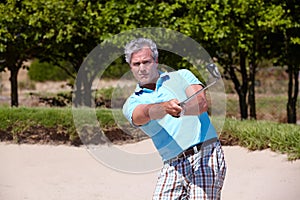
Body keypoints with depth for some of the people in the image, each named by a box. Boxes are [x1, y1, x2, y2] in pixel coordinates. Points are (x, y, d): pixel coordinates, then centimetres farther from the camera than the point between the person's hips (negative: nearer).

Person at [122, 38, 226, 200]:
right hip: (173, 166, 3)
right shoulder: (132, 103, 11)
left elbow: (202, 103, -5)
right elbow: (144, 114, -13)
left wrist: (180, 110, -26)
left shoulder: (182, 76, 12)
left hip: (205, 155, -2)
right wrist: (165, 107, -35)